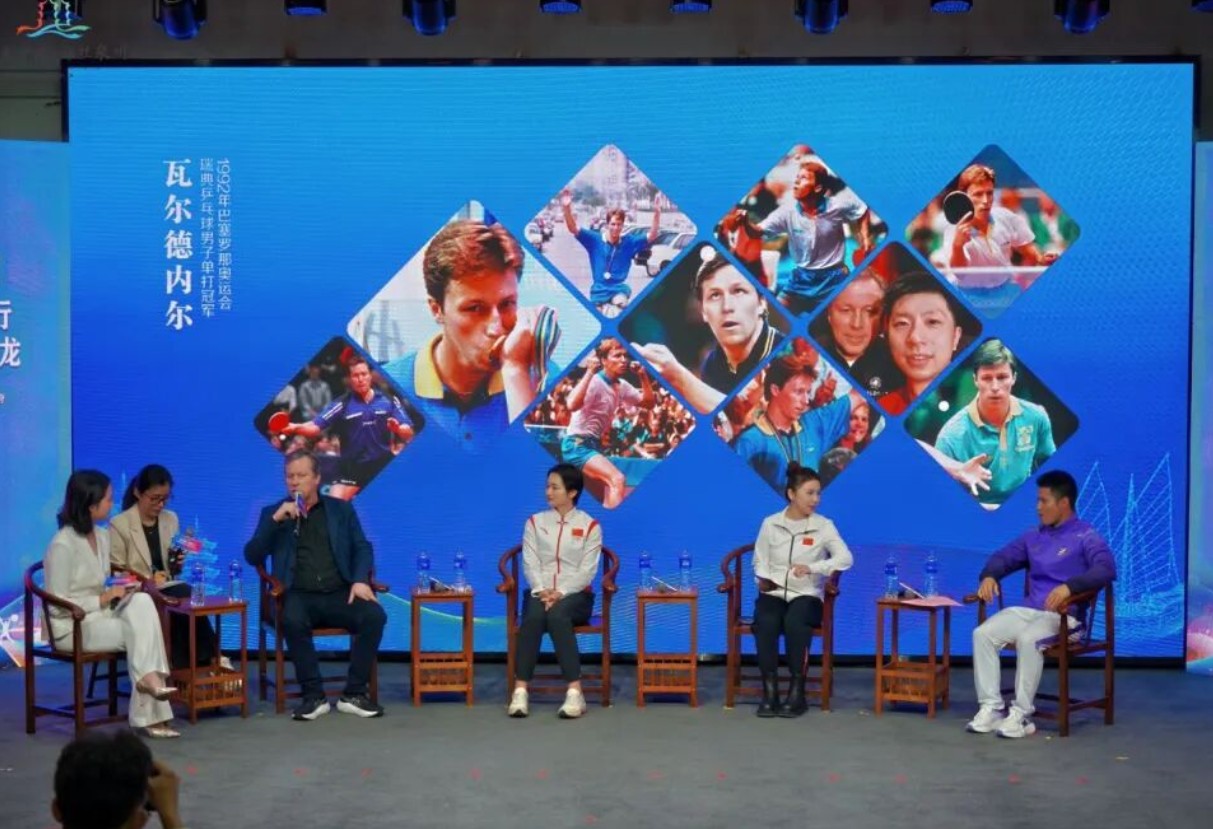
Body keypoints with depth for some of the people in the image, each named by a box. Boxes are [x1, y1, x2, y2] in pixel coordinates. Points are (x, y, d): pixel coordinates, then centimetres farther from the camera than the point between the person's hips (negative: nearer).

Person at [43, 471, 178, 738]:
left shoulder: (103, 536, 9)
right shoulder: (62, 545, -16)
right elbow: (59, 605, -17)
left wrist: (117, 590, 0)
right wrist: (103, 599, -18)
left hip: (100, 615, 7)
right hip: (73, 627, -7)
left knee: (141, 602, -23)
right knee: (140, 631, -25)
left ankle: (149, 677, -23)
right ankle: (149, 714, -20)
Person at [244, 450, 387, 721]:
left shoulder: (341, 509, 16)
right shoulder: (273, 513, 13)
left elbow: (362, 548, 11)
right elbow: (252, 556, 4)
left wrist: (360, 580, -9)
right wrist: (275, 520, -9)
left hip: (339, 594, 2)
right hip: (300, 596, -1)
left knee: (375, 616, -27)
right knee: (293, 621, -36)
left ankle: (354, 694, -16)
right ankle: (313, 695, -22)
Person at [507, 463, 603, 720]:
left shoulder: (590, 526, 4)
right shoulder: (535, 522, 12)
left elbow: (587, 570, -5)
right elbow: (530, 564, 3)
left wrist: (560, 593, -19)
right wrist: (542, 591, -16)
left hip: (575, 594, -2)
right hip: (540, 592, 2)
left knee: (557, 615, -37)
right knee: (533, 616, -34)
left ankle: (575, 692, -40)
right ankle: (520, 691, -39)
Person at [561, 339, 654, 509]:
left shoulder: (622, 386, 7)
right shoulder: (594, 382, -17)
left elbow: (648, 402, 11)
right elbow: (572, 405, -35)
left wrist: (643, 375, 0)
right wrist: (589, 372, -35)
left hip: (593, 444, 9)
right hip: (577, 444, -9)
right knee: (618, 479, -25)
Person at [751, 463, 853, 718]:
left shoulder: (824, 525, 2)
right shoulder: (770, 523, 6)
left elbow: (846, 558, -11)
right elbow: (760, 561, 9)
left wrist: (813, 568, -24)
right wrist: (763, 579, -13)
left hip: (807, 595, -1)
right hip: (774, 593, 1)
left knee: (795, 622, -35)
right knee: (766, 623, -33)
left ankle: (797, 691, -26)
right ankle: (769, 690, -26)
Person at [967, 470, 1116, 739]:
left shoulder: (1085, 537, -4)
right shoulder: (1034, 536, 18)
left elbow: (1106, 569, -21)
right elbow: (1003, 557, 25)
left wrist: (1069, 586, -36)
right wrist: (989, 575, 1)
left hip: (1064, 615, -6)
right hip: (1027, 610, 7)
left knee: (1028, 639, -36)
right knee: (982, 633, -18)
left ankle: (1021, 714, -26)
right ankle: (991, 707, -17)